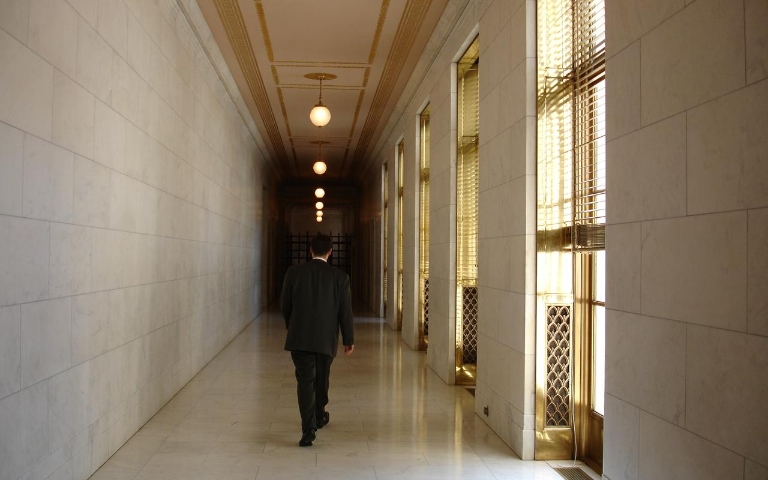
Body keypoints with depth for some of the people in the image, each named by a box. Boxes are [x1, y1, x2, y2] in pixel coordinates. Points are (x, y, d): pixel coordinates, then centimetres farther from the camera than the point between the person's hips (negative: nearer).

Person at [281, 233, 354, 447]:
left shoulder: (294, 272, -4)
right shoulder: (340, 277, -6)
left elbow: (284, 304, 4)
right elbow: (345, 311, -4)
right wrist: (349, 339, 6)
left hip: (299, 337, -1)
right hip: (327, 339, 1)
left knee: (305, 381, 0)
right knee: (321, 379, 20)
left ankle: (308, 429, -10)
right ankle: (319, 416, 39)